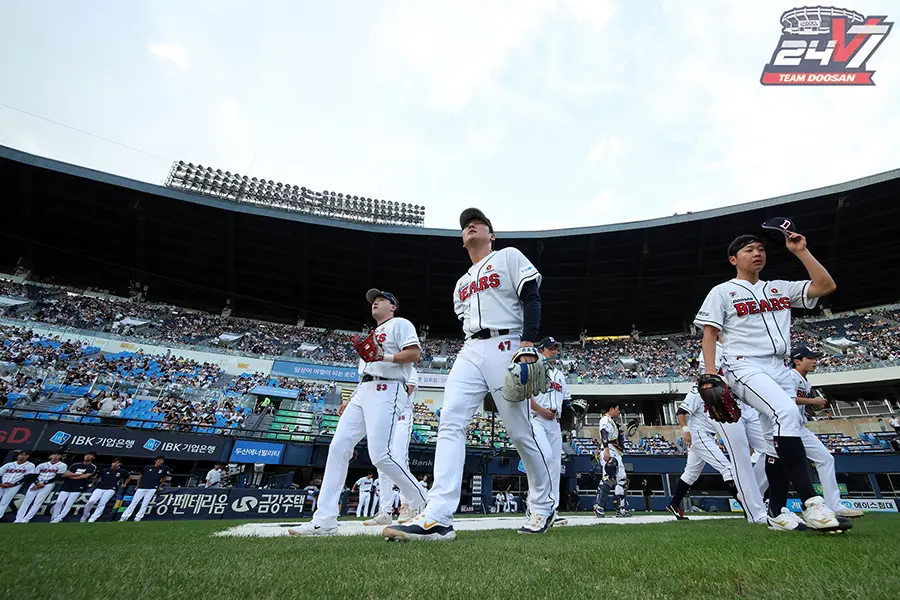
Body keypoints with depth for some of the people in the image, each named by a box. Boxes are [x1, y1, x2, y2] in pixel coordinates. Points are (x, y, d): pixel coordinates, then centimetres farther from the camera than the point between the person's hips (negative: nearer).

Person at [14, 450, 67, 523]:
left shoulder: (62, 465, 0)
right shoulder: (42, 465, 14)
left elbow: (57, 477, -6)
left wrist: (44, 484, -11)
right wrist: (37, 483, -9)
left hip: (48, 484, -4)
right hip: (36, 483, 4)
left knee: (37, 502, -13)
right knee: (26, 501, -6)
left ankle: (25, 520, -14)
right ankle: (18, 520, -5)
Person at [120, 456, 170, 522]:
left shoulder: (164, 468, 0)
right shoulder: (148, 467, 2)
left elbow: (165, 477, 14)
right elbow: (140, 476, 15)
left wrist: (160, 486, 14)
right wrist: (137, 485, 16)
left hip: (152, 489, -1)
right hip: (141, 487, 1)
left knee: (145, 504, -4)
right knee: (133, 502, 1)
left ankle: (138, 517, 4)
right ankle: (124, 517, 8)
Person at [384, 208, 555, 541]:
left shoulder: (509, 257, 10)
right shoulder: (462, 284, 27)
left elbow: (532, 299, -3)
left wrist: (527, 345, -16)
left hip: (506, 348, -5)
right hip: (470, 352, 6)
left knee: (521, 432, -2)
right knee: (450, 423, -13)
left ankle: (543, 507, 21)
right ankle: (437, 519, -16)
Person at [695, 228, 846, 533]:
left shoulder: (781, 288, 21)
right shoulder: (722, 292, 6)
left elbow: (826, 286, 11)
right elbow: (709, 333, -1)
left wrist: (801, 251, 9)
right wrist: (710, 376, -13)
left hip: (780, 370, 6)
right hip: (744, 367, -6)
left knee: (779, 441, 4)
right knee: (786, 412, -31)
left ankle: (778, 514, 13)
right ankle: (812, 504, -30)